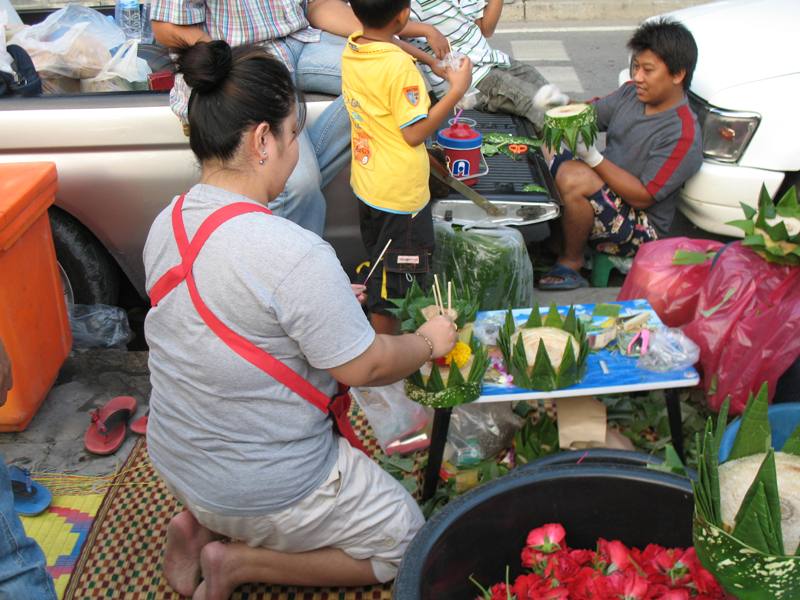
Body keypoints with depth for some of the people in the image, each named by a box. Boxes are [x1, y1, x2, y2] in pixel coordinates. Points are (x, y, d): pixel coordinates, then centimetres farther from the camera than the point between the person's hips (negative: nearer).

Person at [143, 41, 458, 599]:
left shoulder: (168, 224, -5)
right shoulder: (294, 252, -31)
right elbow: (364, 367, -21)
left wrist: (330, 302, 11)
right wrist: (429, 341, -2)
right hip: (264, 487, -7)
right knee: (403, 537, 13)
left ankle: (201, 525, 13)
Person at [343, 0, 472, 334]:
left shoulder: (351, 50, -1)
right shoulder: (399, 65, -25)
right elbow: (414, 133, -21)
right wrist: (457, 90, -16)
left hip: (366, 185, 8)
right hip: (400, 194, -8)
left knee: (377, 274, 25)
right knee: (391, 292, 7)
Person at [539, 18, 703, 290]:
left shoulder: (682, 135, -23)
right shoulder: (632, 93, 0)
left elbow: (642, 196, -24)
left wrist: (593, 157, -30)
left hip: (640, 229, -8)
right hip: (607, 194, 8)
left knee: (574, 178, -34)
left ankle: (571, 262, -11)